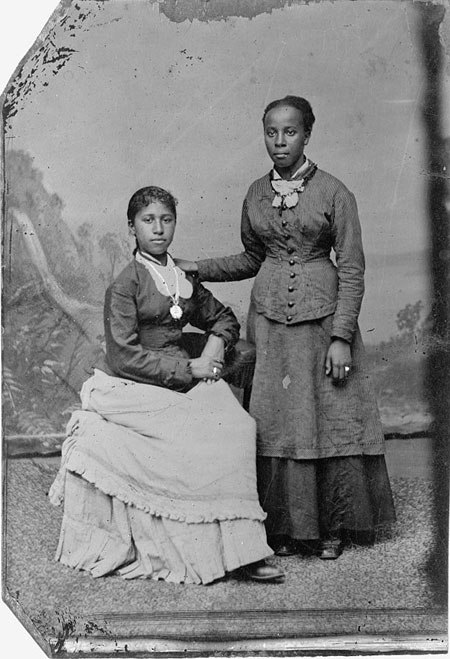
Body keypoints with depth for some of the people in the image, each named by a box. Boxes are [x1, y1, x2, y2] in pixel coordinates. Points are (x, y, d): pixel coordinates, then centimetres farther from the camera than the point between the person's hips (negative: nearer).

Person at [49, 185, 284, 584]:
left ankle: (240, 548, -17)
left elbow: (224, 318, 29)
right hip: (133, 388, -5)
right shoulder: (124, 285, -4)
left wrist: (216, 343, 5)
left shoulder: (184, 279, 15)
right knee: (212, 431, -26)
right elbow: (124, 357, -12)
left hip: (182, 380, 5)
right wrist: (189, 369, -14)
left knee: (239, 425, -21)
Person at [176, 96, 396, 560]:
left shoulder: (333, 193, -3)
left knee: (332, 417, -1)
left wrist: (342, 336, -11)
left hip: (323, 316, -3)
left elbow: (351, 270, -5)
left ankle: (333, 527, 15)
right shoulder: (256, 195, 9)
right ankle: (287, 526, 15)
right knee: (276, 421, 2)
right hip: (270, 317, 3)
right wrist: (197, 270, 10)